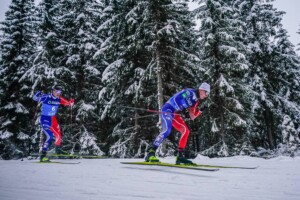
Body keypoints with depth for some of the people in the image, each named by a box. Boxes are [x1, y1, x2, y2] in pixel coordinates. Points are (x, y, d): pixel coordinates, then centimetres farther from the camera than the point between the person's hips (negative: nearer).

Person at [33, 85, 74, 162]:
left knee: (59, 135, 12)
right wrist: (38, 94, -41)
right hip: (45, 119, -7)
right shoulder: (46, 97, -17)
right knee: (50, 136, -18)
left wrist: (71, 102, -18)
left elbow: (68, 103, 5)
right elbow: (35, 98, -19)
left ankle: (58, 150, 38)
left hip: (53, 119, 7)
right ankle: (42, 156, -10)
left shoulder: (59, 99, -2)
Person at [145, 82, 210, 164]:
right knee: (167, 130, -28)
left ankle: (180, 156, 3)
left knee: (186, 131, 2)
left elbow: (192, 117, 17)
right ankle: (151, 152, -26)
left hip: (174, 114, 10)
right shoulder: (190, 92, -11)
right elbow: (174, 99, -19)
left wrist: (201, 110, 6)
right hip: (167, 110, -9)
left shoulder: (196, 100, 16)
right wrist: (180, 108, -27)